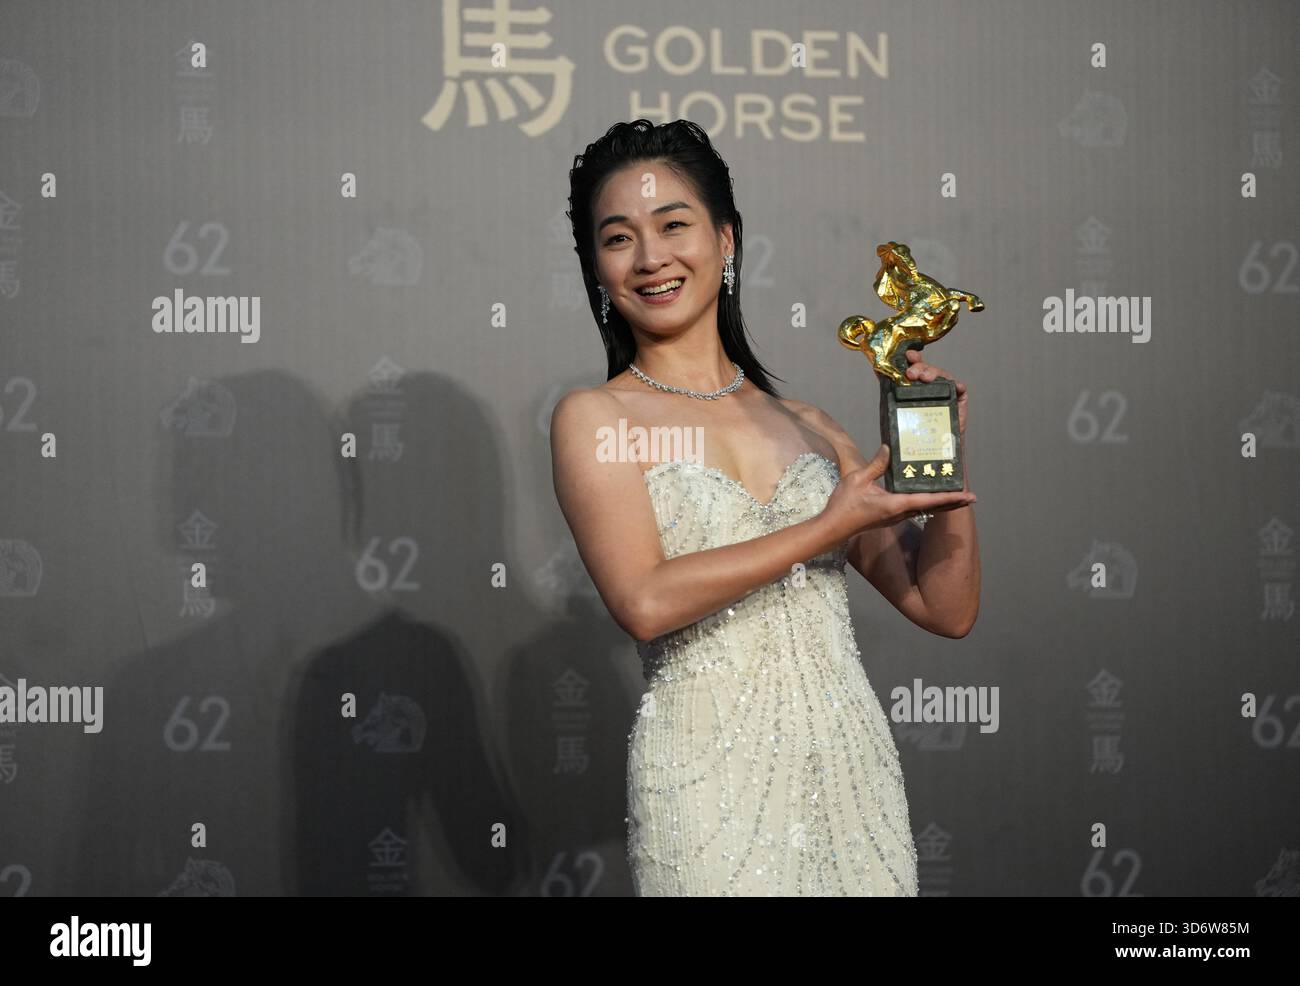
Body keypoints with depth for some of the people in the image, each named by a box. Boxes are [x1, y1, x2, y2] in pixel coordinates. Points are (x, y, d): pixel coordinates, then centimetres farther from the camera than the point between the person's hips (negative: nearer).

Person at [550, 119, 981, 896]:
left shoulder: (807, 425, 11)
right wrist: (831, 526, -11)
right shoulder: (595, 418, 0)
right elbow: (646, 601, -15)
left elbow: (946, 608, 11)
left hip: (853, 767, 4)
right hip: (711, 783, -4)